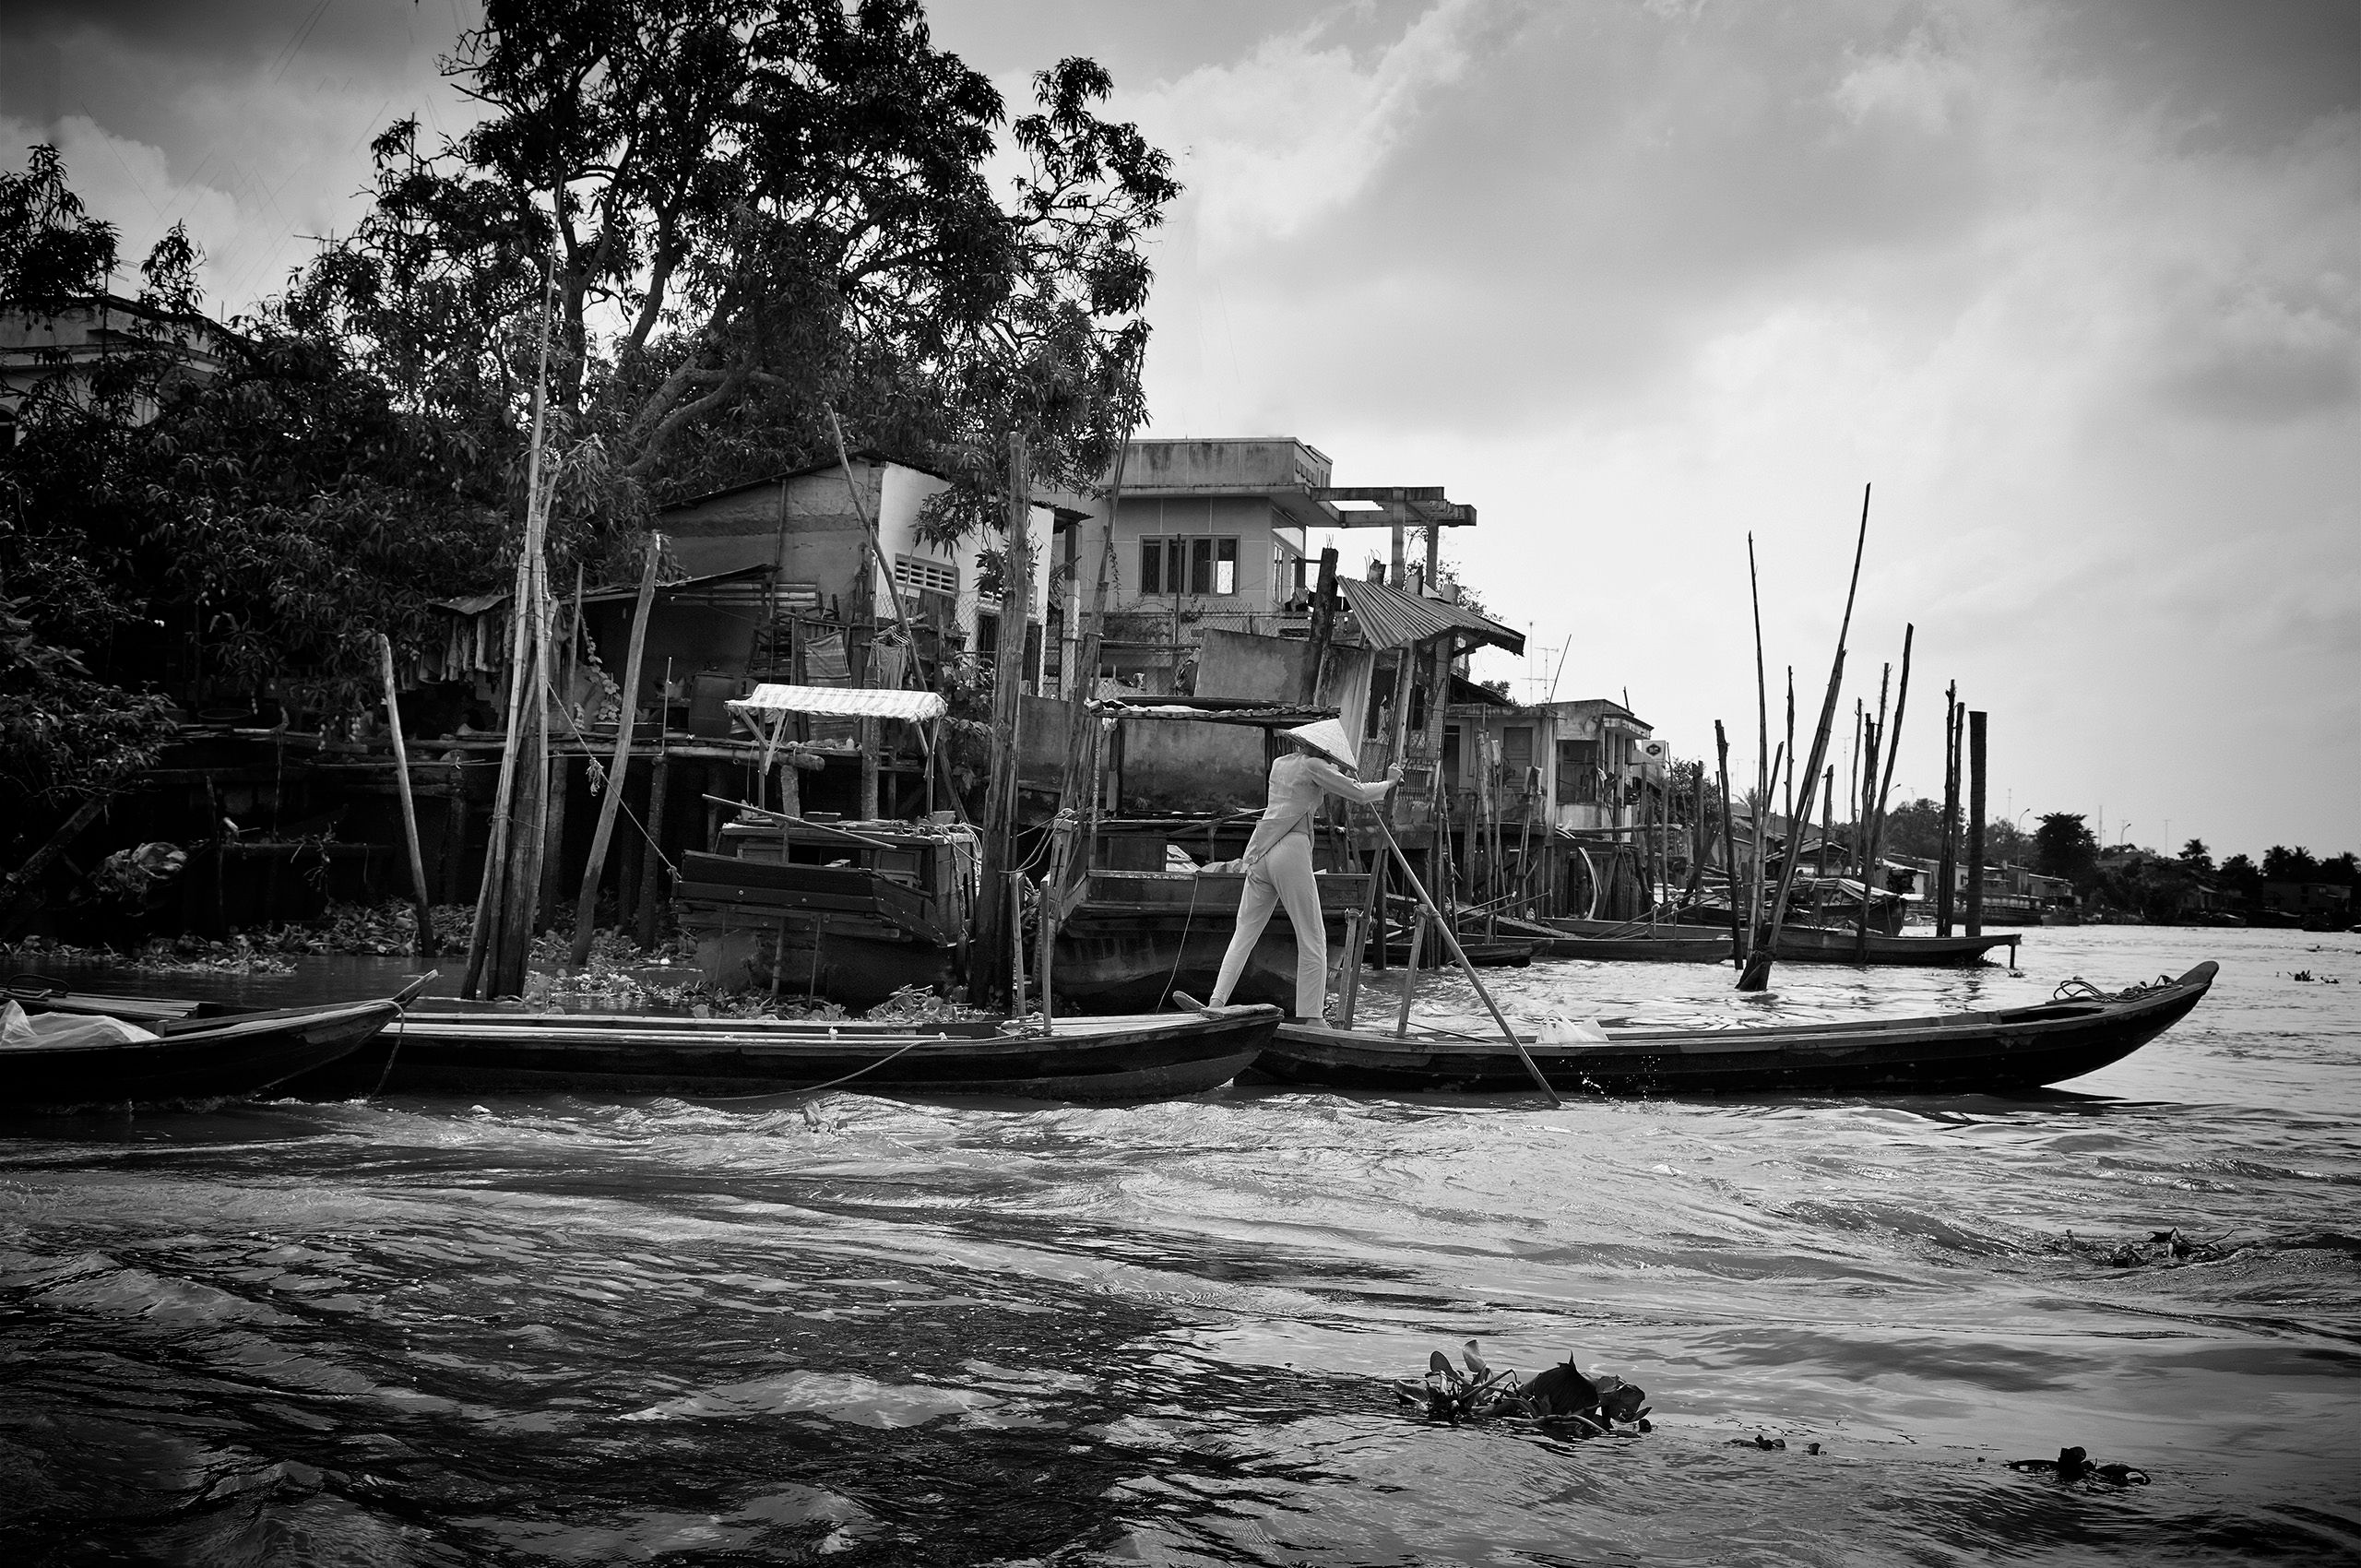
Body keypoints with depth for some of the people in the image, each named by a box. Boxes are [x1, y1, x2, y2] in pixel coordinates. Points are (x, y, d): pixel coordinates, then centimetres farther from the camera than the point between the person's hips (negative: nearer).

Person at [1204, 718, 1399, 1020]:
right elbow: (1359, 793, -2)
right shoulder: (1312, 766, -4)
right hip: (1291, 851, -7)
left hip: (1259, 853, 7)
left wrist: (1346, 771, 33)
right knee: (1312, 940, 1)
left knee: (1244, 933, 9)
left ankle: (1216, 1001, -5)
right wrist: (1389, 782, 15)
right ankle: (1308, 1017, -2)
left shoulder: (1279, 764, 17)